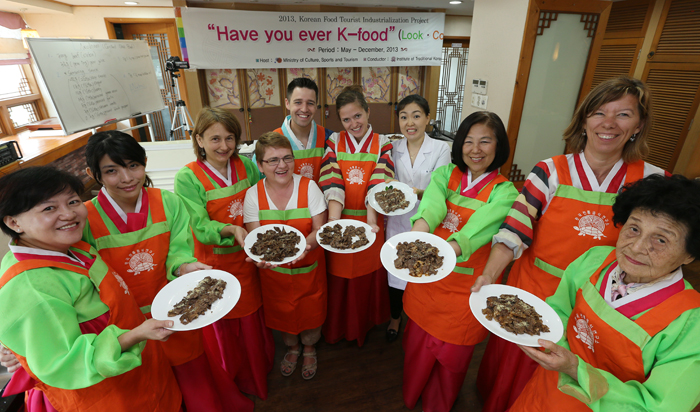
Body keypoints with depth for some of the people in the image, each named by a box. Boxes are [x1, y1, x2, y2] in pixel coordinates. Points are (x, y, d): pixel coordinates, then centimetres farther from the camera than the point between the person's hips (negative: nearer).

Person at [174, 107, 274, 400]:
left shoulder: (245, 165, -4)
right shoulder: (188, 177, -16)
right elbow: (201, 227, -20)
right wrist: (231, 230, -38)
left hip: (247, 258, 4)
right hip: (214, 262, -3)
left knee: (252, 318, 20)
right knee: (223, 325, 16)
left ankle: (257, 370, 49)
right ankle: (230, 382, 44)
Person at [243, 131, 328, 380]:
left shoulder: (309, 187, -13)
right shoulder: (253, 194, -9)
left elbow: (320, 229, -13)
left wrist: (306, 244, -34)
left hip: (309, 266, -1)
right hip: (273, 270, 1)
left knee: (310, 311, 14)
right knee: (282, 313, 20)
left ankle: (309, 349, 49)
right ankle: (292, 348, 54)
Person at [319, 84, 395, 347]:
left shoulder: (382, 145, 0)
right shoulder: (334, 142, 1)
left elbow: (378, 185, -14)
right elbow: (331, 182, -13)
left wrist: (371, 219, -30)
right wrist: (333, 220, -27)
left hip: (368, 224, 0)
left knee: (366, 277, 13)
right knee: (338, 278, 11)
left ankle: (363, 327, 39)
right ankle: (336, 329, 37)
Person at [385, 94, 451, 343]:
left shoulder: (441, 149, -8)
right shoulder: (393, 149, 1)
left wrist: (418, 193, -32)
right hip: (398, 222, 2)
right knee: (396, 274, 12)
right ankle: (395, 318, 39)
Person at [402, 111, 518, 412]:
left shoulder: (504, 192, -10)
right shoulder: (445, 175, -1)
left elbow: (478, 229, -29)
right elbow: (432, 205, -23)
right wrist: (416, 236, -44)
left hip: (466, 285, -2)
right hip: (427, 277, 3)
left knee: (450, 352, 16)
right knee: (418, 343, 19)